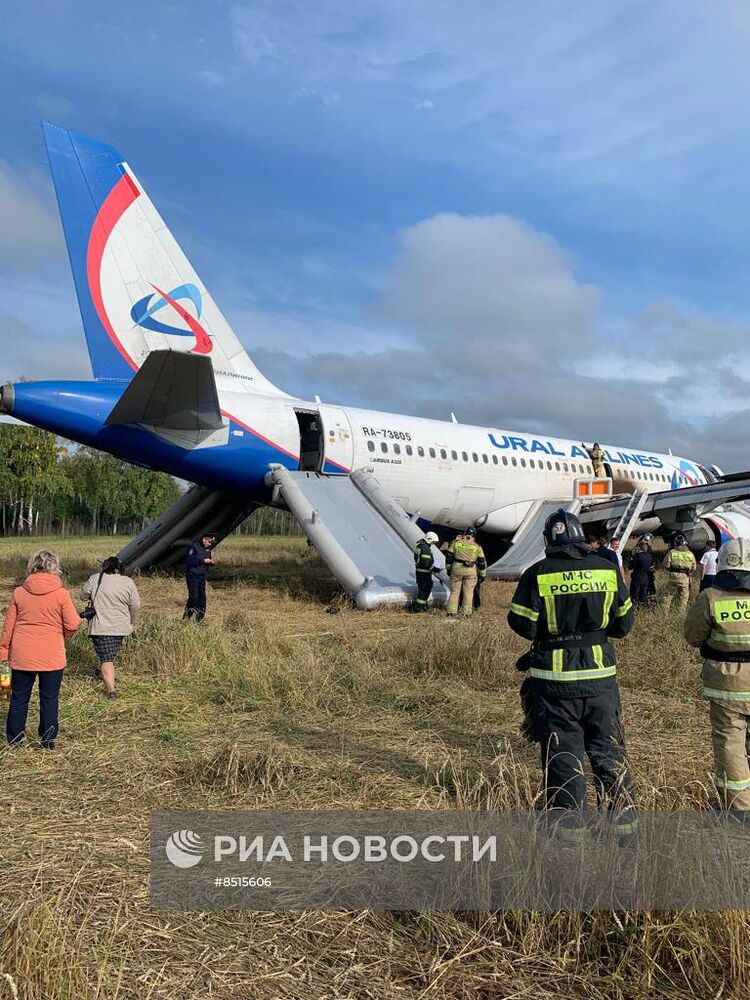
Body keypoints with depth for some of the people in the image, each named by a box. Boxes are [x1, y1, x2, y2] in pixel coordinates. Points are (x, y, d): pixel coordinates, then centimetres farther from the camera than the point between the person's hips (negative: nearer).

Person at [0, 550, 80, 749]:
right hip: (52, 656, -2)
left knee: (19, 698, 14)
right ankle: (48, 741, 14)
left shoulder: (19, 593, -1)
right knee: (49, 699, 8)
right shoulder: (61, 593, -9)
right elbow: (73, 624, -8)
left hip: (22, 656, 2)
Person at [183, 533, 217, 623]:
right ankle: (186, 618, 0)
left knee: (202, 597, 5)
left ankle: (200, 619, 12)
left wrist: (211, 562, -4)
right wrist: (203, 561, -22)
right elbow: (189, 561, -18)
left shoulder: (208, 549, 10)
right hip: (192, 575, -7)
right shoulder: (194, 546, -11)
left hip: (202, 576, 7)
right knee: (194, 597, -13)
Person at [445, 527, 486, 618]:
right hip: (471, 571, 0)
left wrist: (448, 568, 16)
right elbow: (482, 562, 6)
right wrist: (482, 575, 14)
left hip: (457, 569, 0)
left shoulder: (455, 543, 4)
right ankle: (466, 613, 10)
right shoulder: (477, 546, 4)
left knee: (454, 591, 9)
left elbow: (448, 556, 5)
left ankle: (451, 612, 7)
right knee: (468, 592, 9)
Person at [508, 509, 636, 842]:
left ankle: (569, 826, 15)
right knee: (607, 750, 16)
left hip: (554, 679, -3)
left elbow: (524, 627, -9)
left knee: (563, 753, 8)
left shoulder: (538, 574, -10)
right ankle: (623, 819, 25)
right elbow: (623, 624, 6)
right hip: (600, 675, 3)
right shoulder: (607, 570, -1)